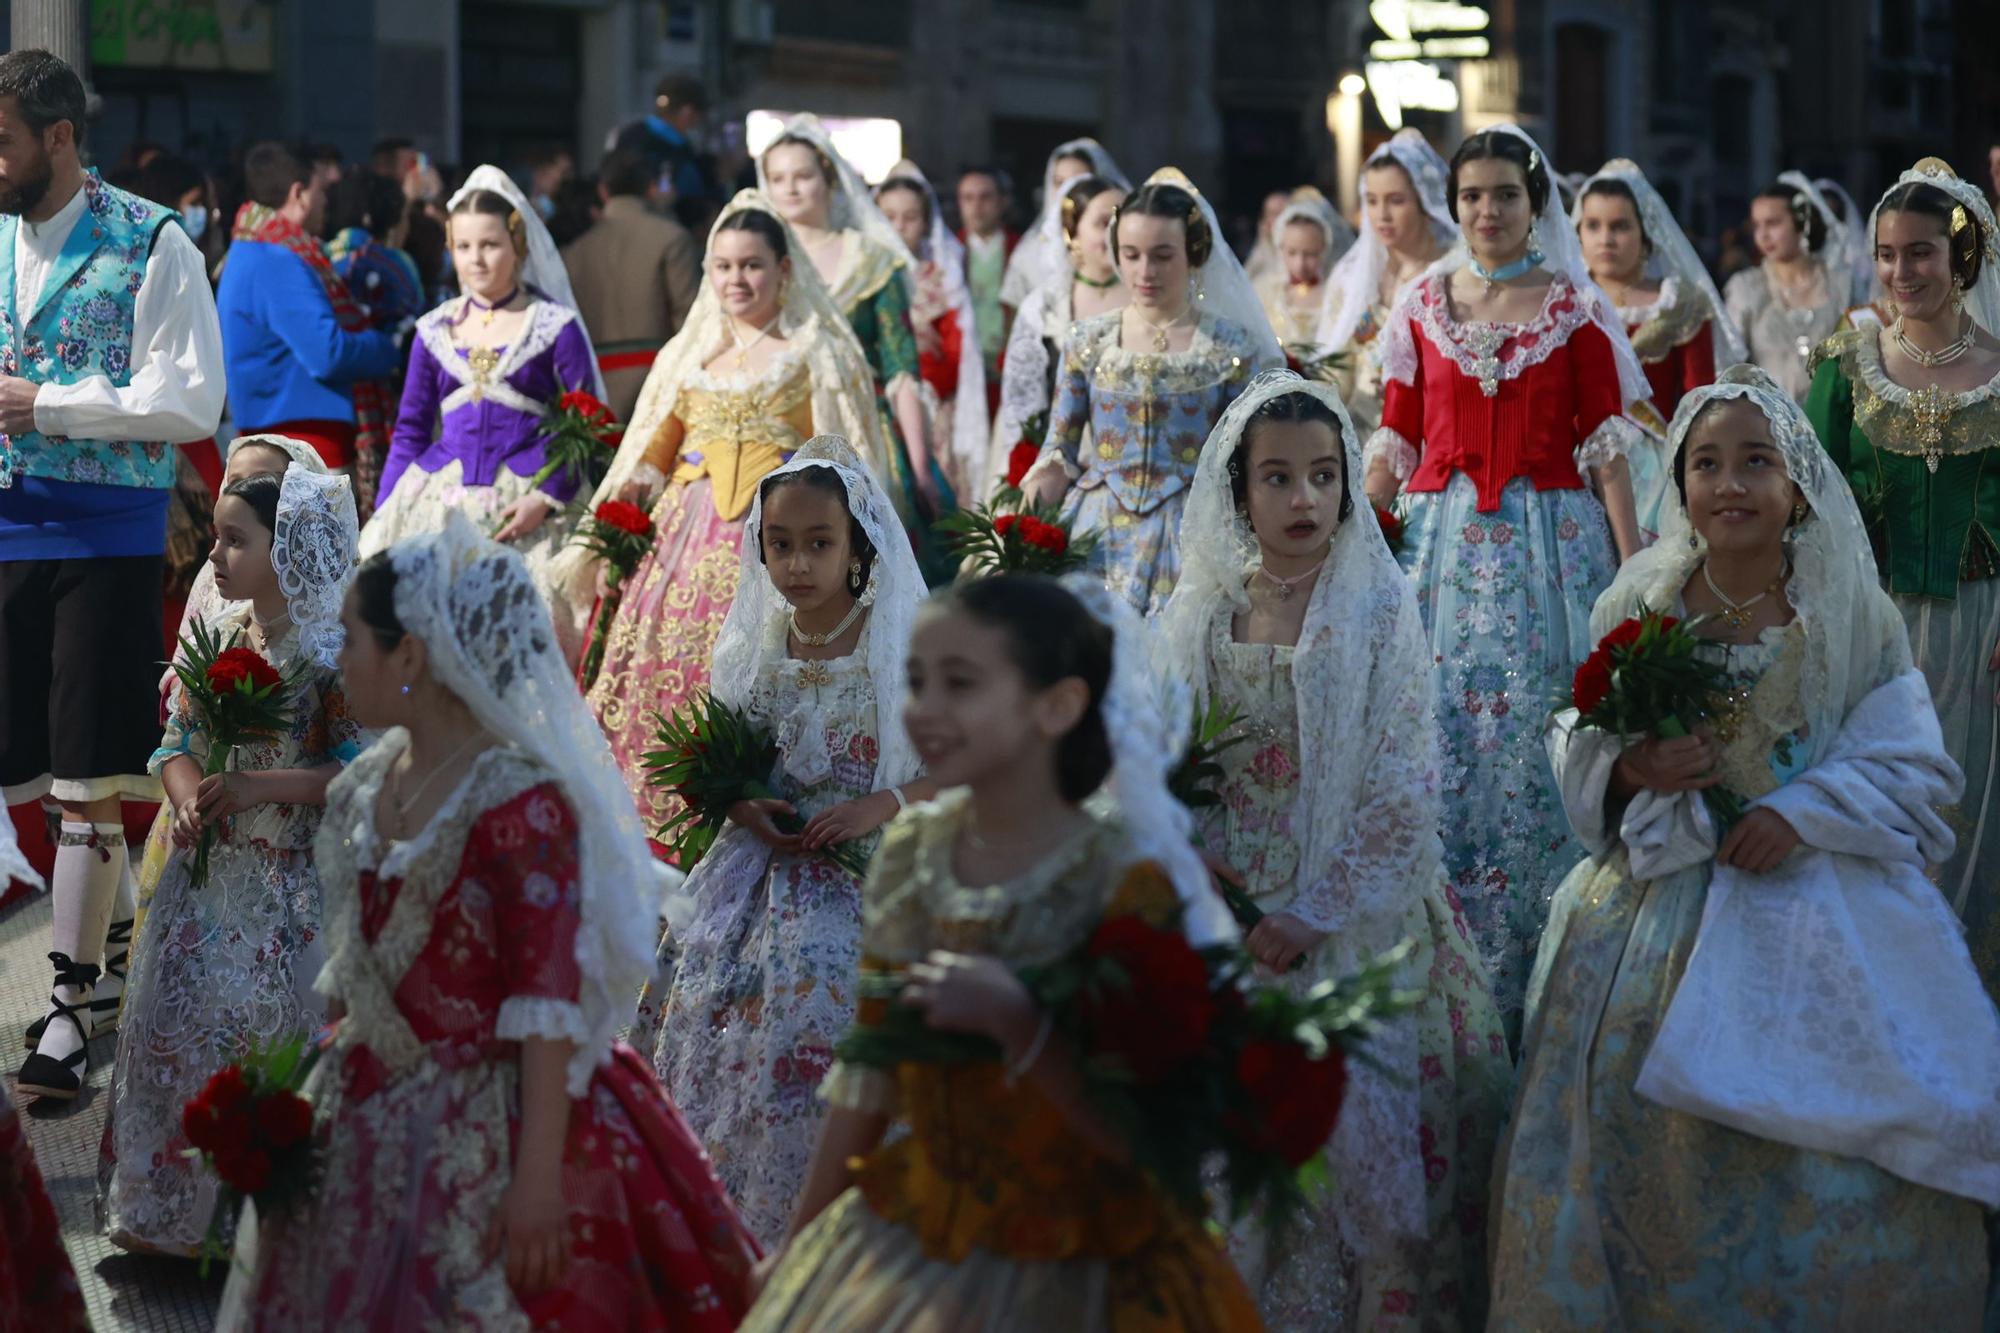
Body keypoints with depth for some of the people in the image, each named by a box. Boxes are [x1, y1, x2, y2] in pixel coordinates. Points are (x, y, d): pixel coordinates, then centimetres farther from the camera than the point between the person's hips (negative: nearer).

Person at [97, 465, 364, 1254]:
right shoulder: (217, 636, 5)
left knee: (268, 1031, -5)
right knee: (175, 1022, 8)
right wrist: (187, 797, -12)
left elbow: (358, 766, -18)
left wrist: (257, 787, -23)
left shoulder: (332, 651, -13)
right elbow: (176, 741, 9)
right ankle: (175, 1204, 22)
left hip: (294, 884, -6)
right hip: (211, 868, 6)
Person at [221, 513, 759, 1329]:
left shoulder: (519, 800, -18)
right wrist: (309, 1103, 15)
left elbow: (550, 999, -21)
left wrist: (538, 1175, -23)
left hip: (488, 1139, -8)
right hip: (372, 1130, 8)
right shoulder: (365, 788, 6)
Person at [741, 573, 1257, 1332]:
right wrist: (798, 1245, 13)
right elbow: (869, 1073, 8)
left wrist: (1012, 1020, -31)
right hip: (901, 1247, 5)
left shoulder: (1125, 880, -17)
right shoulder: (910, 855, -1)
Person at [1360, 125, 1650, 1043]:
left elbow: (1605, 445, -1)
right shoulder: (1423, 305, 8)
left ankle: (1528, 975, 7)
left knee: (1531, 739, -4)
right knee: (1439, 738, 0)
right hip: (1443, 544, 2)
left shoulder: (1577, 310, 2)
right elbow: (1397, 441, 11)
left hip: (1549, 543, -2)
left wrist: (1634, 569, -7)